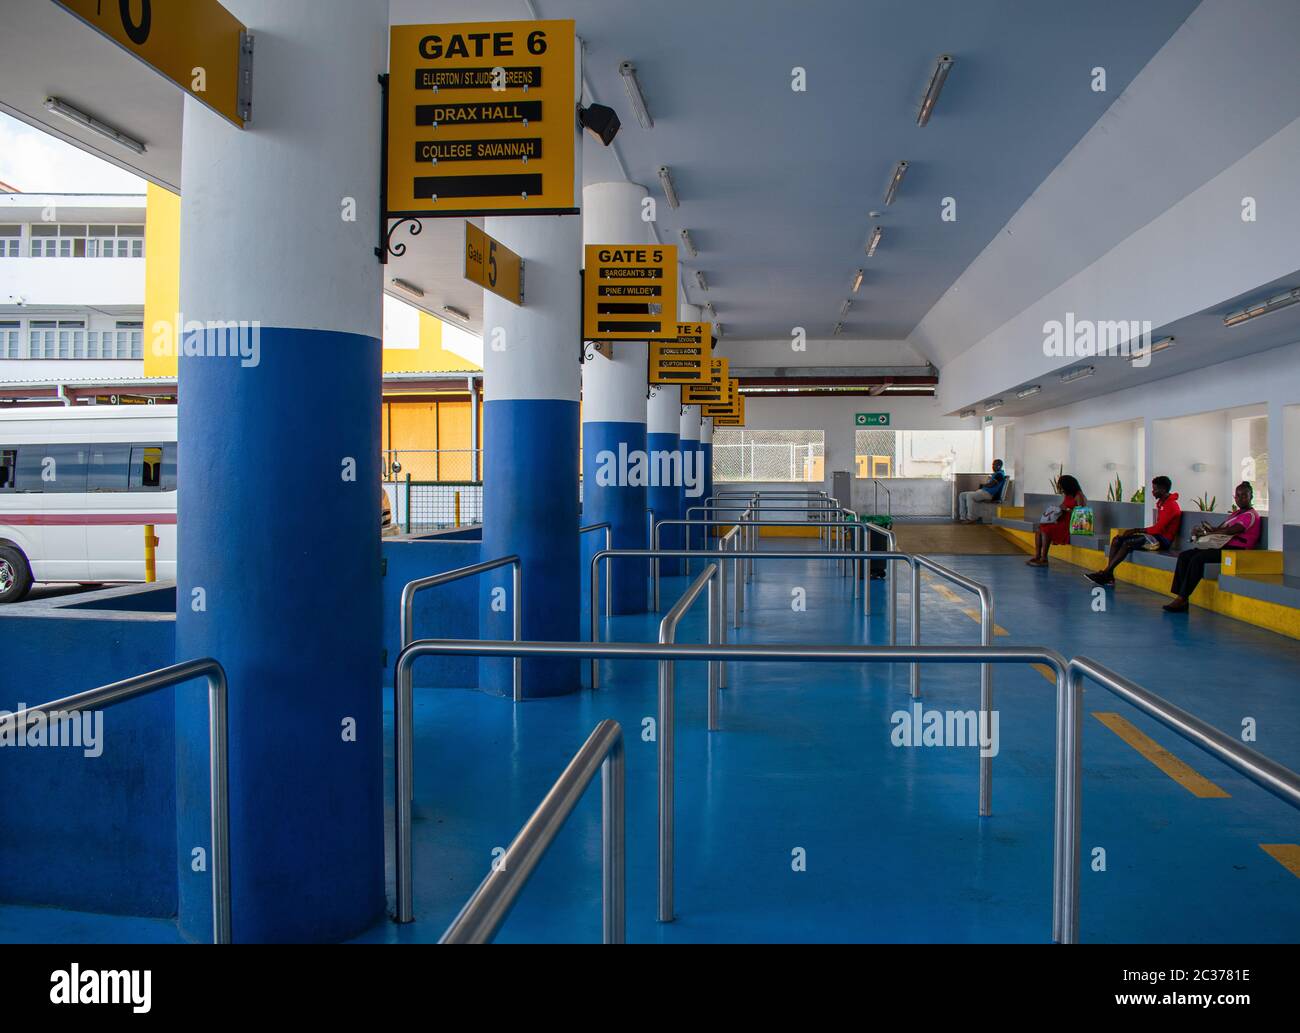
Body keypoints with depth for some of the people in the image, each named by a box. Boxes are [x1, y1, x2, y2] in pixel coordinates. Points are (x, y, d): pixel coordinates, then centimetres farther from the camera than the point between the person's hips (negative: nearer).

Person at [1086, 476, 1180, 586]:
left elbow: (1157, 529, -20)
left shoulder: (1171, 506, -14)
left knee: (1128, 543, -26)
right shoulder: (1162, 503, 15)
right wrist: (1138, 530, 3)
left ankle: (1105, 574, -25)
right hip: (1156, 536, 9)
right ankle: (1108, 575, -17)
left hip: (1162, 540, -9)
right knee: (1117, 539, -5)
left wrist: (1137, 530, -14)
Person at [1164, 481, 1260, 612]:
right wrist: (1207, 530, -4)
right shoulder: (1236, 513, 26)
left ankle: (1182, 599, -29)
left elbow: (1230, 531, -18)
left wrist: (1207, 532, -15)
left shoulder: (1251, 515, -4)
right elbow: (1220, 529, 17)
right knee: (1184, 555, -8)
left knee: (1198, 558, -30)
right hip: (1222, 547, 9)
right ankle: (1179, 596, -18)